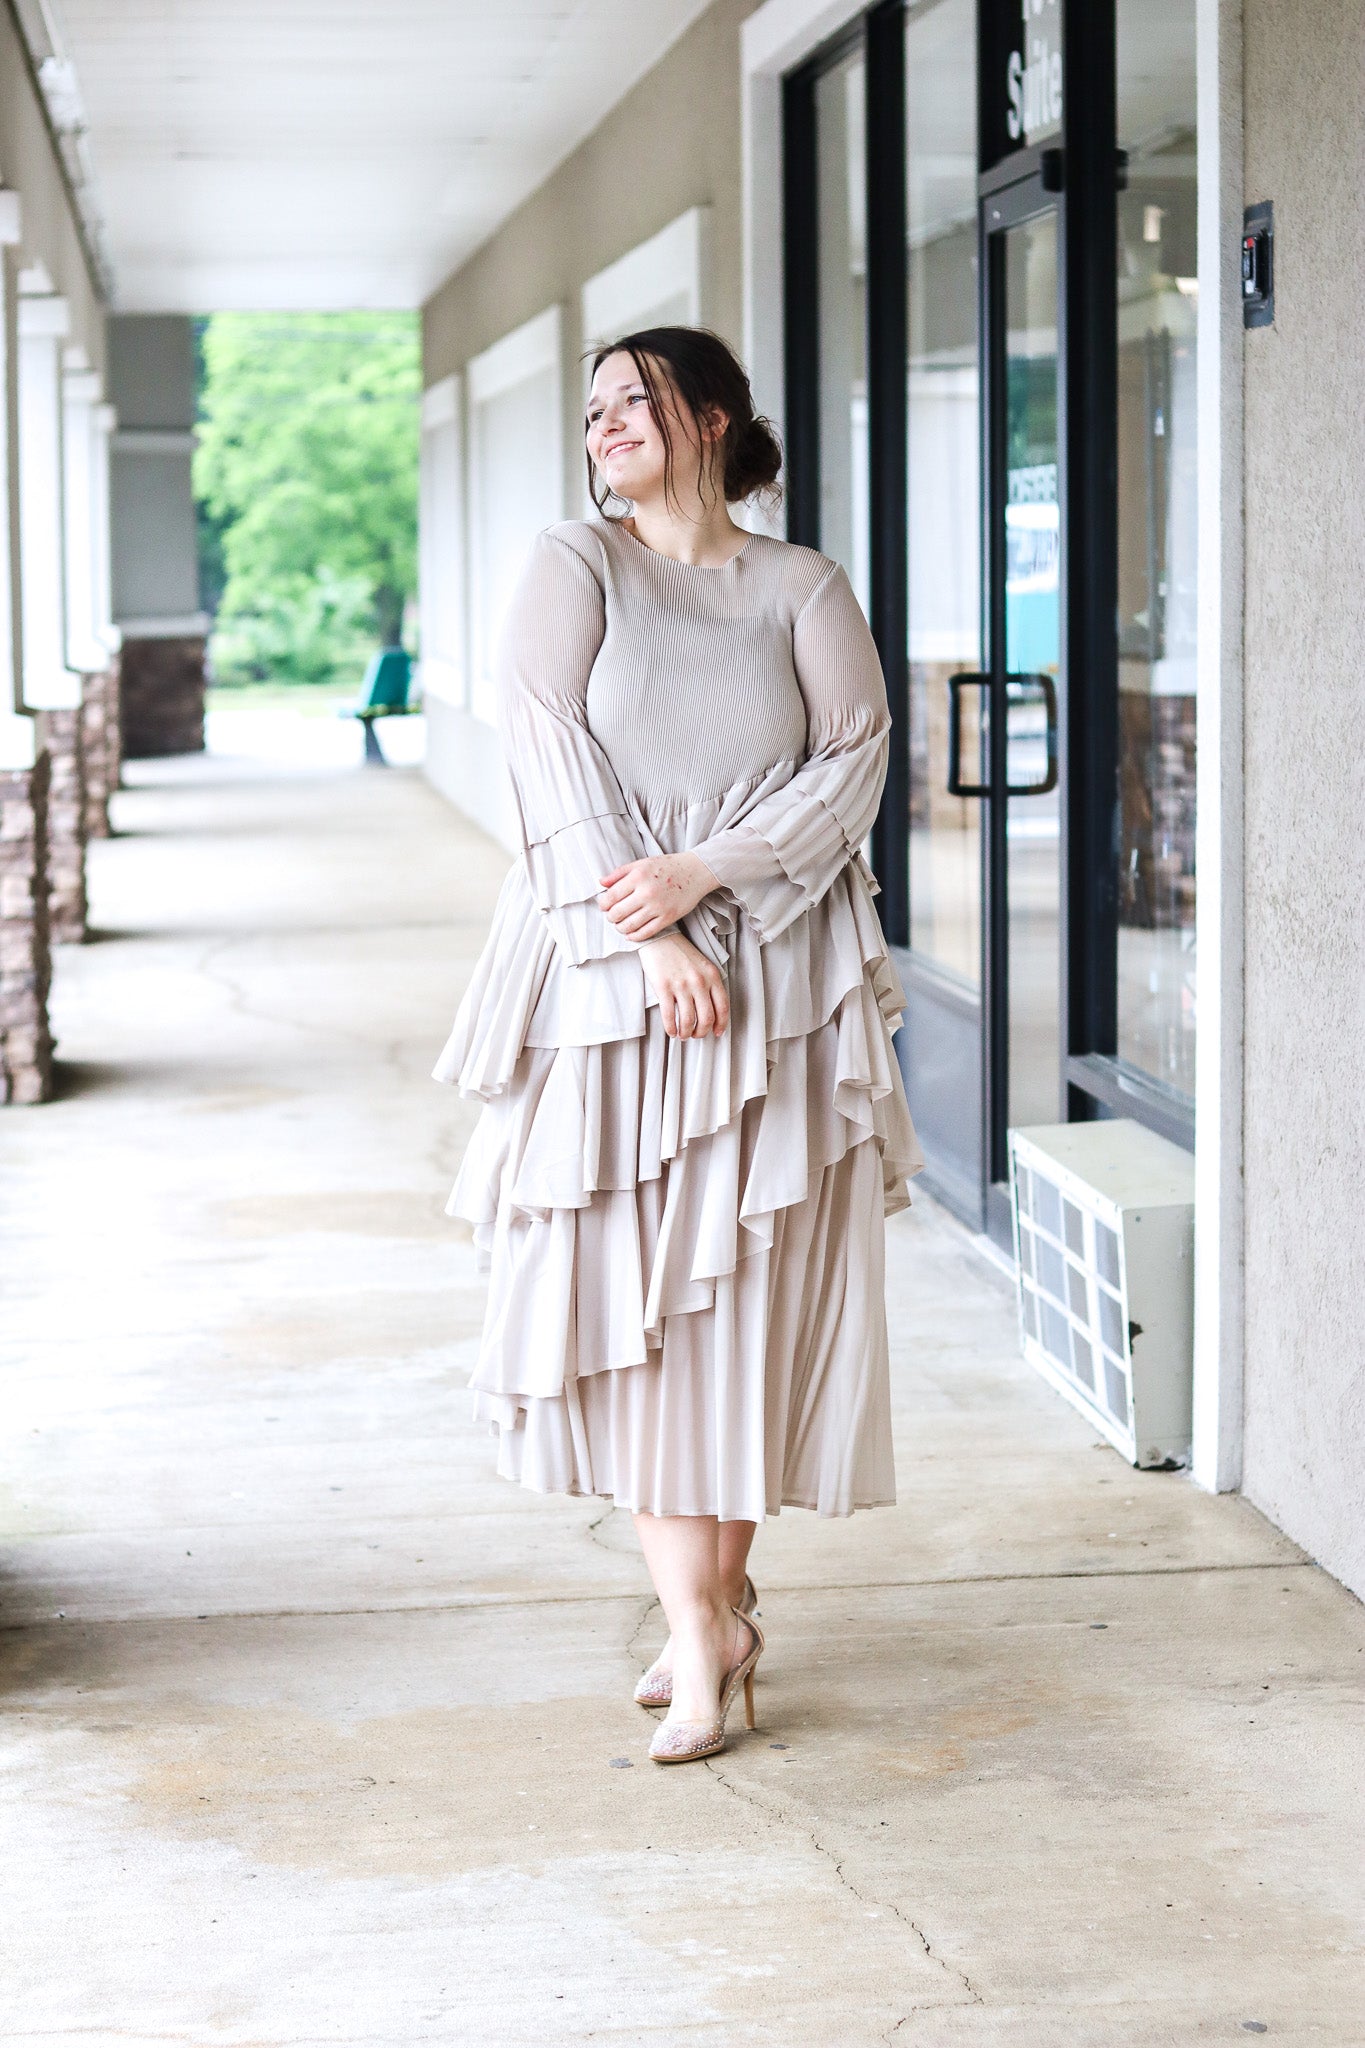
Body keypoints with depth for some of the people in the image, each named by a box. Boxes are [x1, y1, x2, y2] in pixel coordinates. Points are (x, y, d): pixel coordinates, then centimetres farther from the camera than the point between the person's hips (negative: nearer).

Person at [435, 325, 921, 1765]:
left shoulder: (804, 590, 7)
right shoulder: (570, 570, 5)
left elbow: (853, 767, -1)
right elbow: (554, 762, -5)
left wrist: (697, 874, -14)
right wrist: (648, 938, -15)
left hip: (777, 979, 1)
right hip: (607, 976, 0)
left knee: (750, 1293, 2)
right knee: (627, 1290, -4)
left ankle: (716, 1590, 14)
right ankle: (702, 1620, 1)